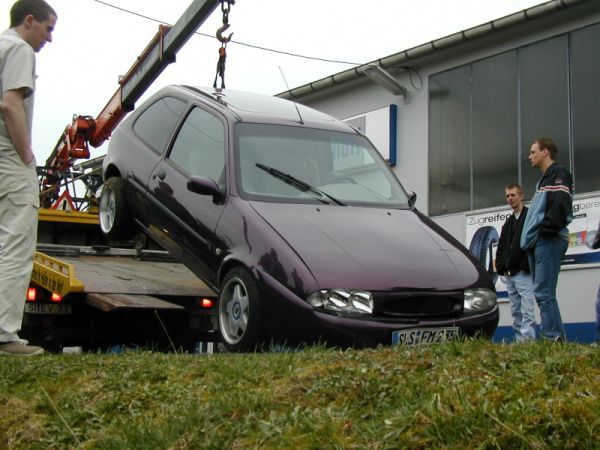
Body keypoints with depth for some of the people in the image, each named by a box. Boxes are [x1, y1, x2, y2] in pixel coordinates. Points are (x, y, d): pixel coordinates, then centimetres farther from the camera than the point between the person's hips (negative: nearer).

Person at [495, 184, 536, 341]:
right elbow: (501, 247, 22)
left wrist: (527, 265, -17)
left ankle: (527, 341, -16)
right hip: (509, 274, 8)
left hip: (523, 274, -8)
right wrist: (500, 267, 9)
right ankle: (519, 341, 10)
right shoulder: (508, 223, 22)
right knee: (516, 312, 8)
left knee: (527, 311, -12)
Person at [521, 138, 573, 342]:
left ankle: (552, 338, -18)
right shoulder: (544, 179, 26)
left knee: (544, 293, -16)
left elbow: (561, 204, -19)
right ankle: (557, 338, 9)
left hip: (549, 241, -10)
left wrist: (546, 230, -18)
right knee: (542, 294, 8)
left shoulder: (559, 174, -4)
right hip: (538, 243, 10)